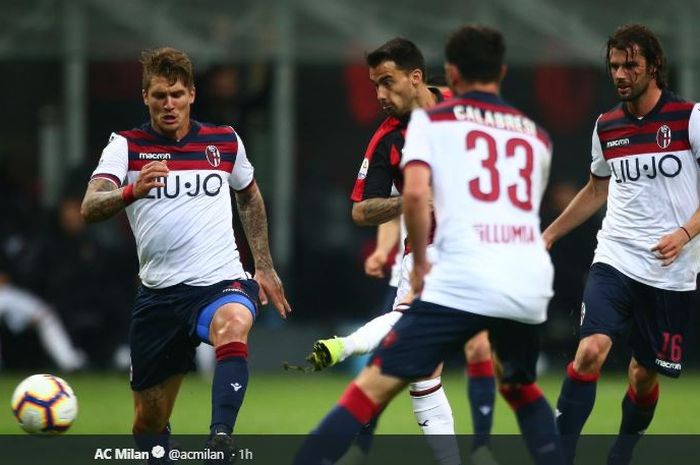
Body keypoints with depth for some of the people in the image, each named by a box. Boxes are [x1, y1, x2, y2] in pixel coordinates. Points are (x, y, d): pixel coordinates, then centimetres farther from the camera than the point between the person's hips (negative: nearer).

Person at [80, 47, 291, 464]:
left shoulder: (226, 141, 6)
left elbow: (250, 196, 26)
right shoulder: (126, 146, 1)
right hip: (159, 292, 2)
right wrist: (133, 190, -35)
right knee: (150, 419, 6)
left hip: (220, 283, -2)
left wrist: (265, 267, 23)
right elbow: (91, 207, -15)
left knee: (233, 325, -38)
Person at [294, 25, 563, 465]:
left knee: (376, 383, -4)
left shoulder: (432, 119, 10)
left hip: (463, 280, -4)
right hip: (531, 286, 4)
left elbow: (415, 193, -6)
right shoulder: (536, 135, 23)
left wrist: (420, 262, 7)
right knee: (522, 389, 30)